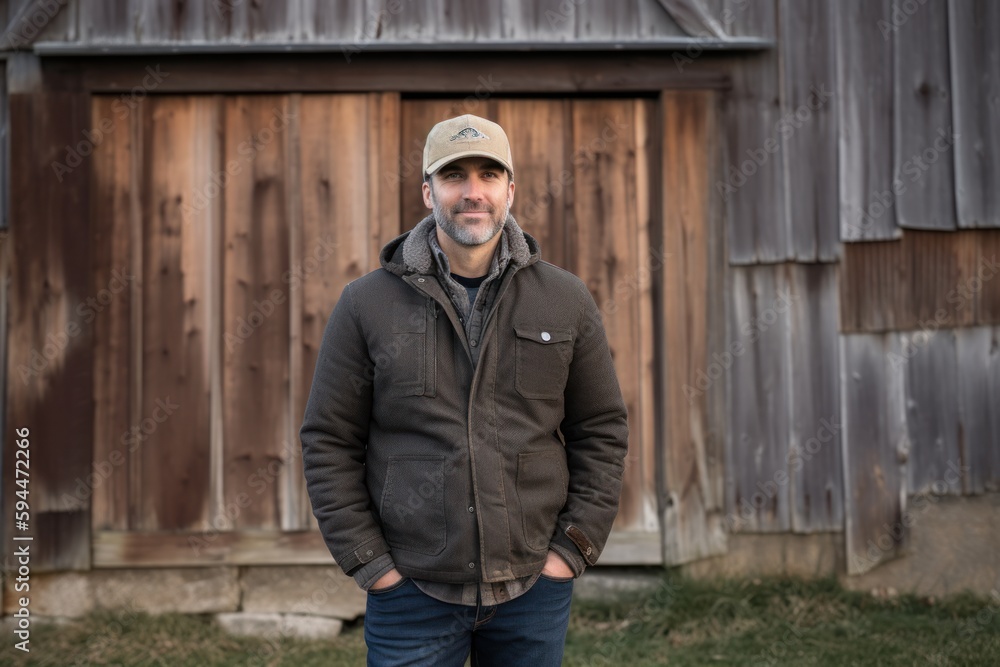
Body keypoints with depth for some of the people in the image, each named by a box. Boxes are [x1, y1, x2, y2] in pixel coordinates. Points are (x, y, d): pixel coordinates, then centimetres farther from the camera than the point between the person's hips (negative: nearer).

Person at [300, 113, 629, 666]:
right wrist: (369, 564, -4)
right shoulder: (365, 304, -1)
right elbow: (328, 443, 0)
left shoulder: (566, 300, 3)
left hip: (534, 589, 2)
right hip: (411, 592, -1)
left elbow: (602, 431, 6)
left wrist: (574, 549, -1)